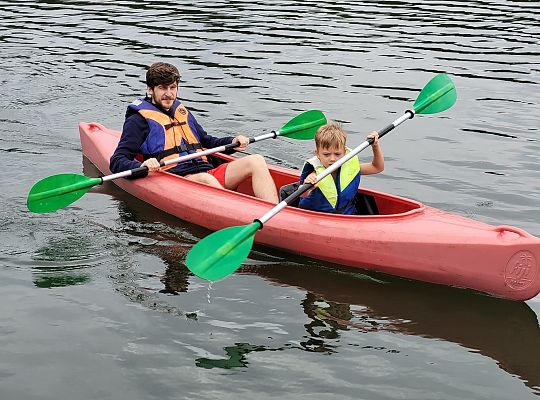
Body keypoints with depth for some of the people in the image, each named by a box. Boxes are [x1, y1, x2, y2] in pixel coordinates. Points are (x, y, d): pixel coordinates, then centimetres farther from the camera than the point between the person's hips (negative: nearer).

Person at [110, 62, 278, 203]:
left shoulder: (182, 112, 27)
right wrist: (142, 167, -25)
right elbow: (116, 162, -3)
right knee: (206, 179, -39)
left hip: (206, 170, 7)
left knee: (256, 161, -13)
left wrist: (231, 143, 19)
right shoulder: (139, 119, 6)